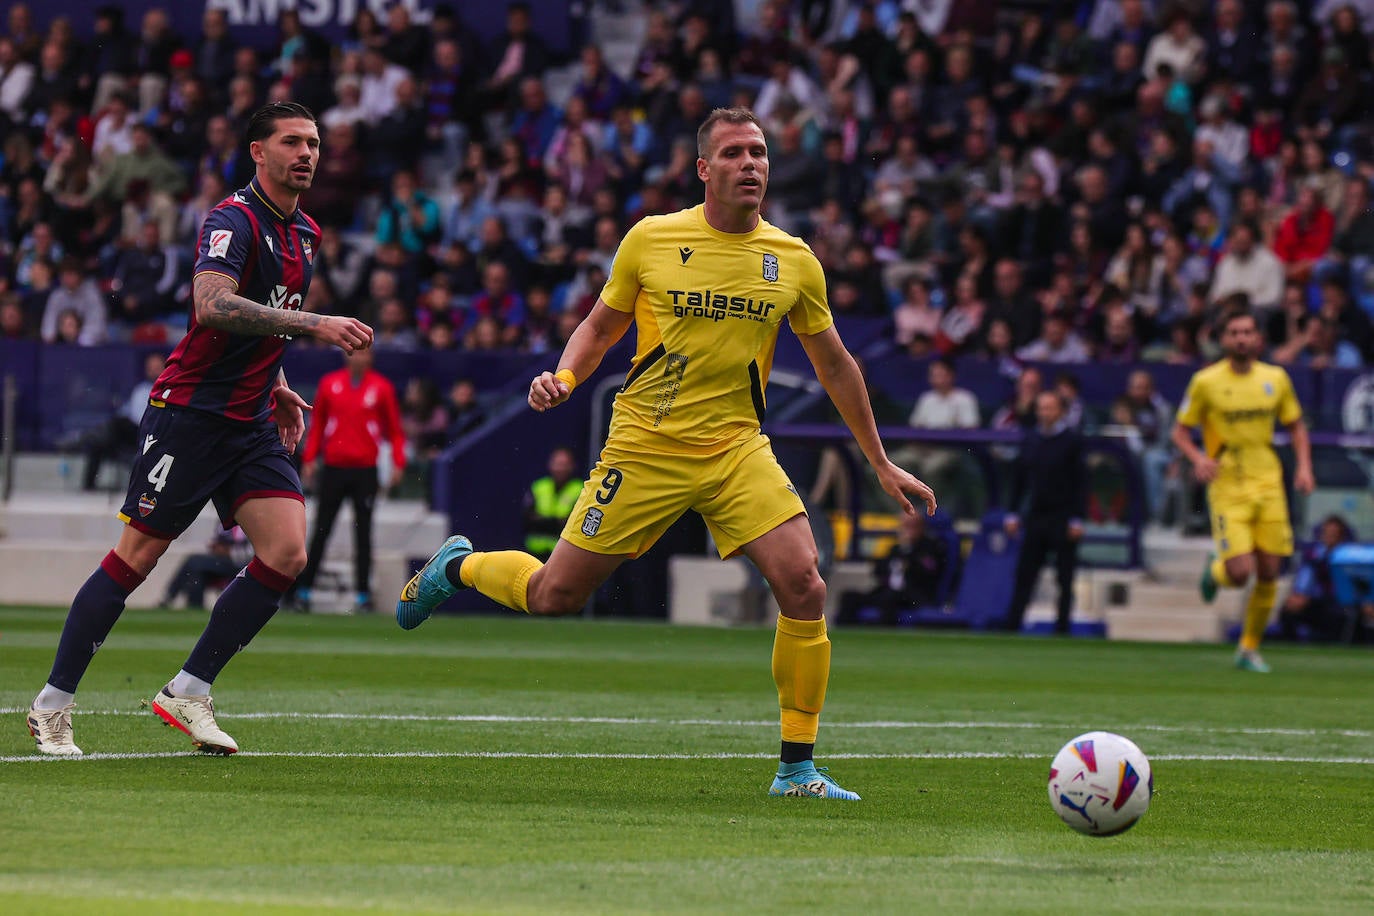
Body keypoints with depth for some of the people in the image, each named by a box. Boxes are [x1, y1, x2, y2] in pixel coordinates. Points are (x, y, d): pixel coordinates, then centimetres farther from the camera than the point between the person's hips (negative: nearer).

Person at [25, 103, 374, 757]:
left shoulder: (304, 234, 13)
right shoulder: (234, 221, -15)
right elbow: (212, 305, -33)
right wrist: (313, 324, -38)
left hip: (251, 425, 8)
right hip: (190, 412, -8)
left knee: (286, 556, -8)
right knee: (136, 557, -5)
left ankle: (188, 692, 3)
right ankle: (52, 706, 6)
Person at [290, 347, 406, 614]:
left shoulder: (382, 387, 3)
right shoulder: (329, 384, 6)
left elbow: (394, 428, 5)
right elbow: (317, 423, 12)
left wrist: (398, 462, -6)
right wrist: (309, 459, 4)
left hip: (365, 471, -1)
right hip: (333, 468, 1)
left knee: (363, 532, 1)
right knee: (321, 530, 1)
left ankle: (363, 594, 4)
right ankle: (303, 590, 4)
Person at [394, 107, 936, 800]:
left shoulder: (793, 261, 2)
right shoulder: (650, 240, -4)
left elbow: (833, 364, 12)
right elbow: (600, 328, 9)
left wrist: (881, 464, 14)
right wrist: (564, 377, -12)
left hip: (738, 450, 2)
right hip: (646, 448, -2)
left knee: (805, 589, -18)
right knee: (556, 595, 1)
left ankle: (797, 768, -6)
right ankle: (459, 566, 36)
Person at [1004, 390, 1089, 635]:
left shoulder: (1072, 440, -4)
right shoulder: (1031, 439, 10)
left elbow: (1081, 481, -6)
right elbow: (1019, 477, 15)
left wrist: (1077, 519, -12)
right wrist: (1013, 513, 9)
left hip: (1063, 520, -4)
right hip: (1035, 517, 4)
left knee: (1065, 578, 1)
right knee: (1024, 575, 1)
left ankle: (1061, 628, 6)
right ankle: (1011, 625, 0)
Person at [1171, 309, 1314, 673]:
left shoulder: (1276, 379, 6)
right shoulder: (1206, 381, -4)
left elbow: (1296, 425, 17)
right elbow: (1180, 431, 2)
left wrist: (1304, 466, 1)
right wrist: (1198, 458, -17)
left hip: (1268, 484, 3)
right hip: (1227, 488, -3)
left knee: (1268, 574, 1)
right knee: (1240, 572, -15)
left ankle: (1250, 649, 17)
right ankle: (1215, 571, 23)